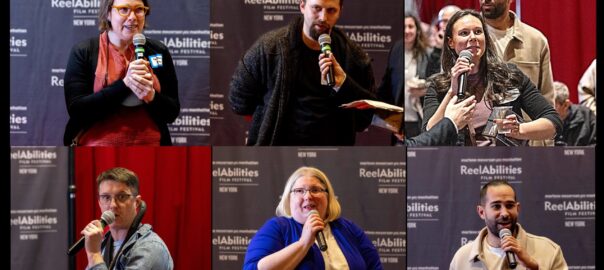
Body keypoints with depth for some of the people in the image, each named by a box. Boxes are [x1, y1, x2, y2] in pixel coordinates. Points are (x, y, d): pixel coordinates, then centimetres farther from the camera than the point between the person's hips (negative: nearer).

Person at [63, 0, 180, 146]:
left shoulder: (158, 52, 4)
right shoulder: (83, 52, -3)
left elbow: (172, 112, 5)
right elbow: (76, 110, -12)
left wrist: (151, 96, -16)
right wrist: (125, 84, -20)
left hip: (148, 147, 2)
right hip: (97, 147, -2)